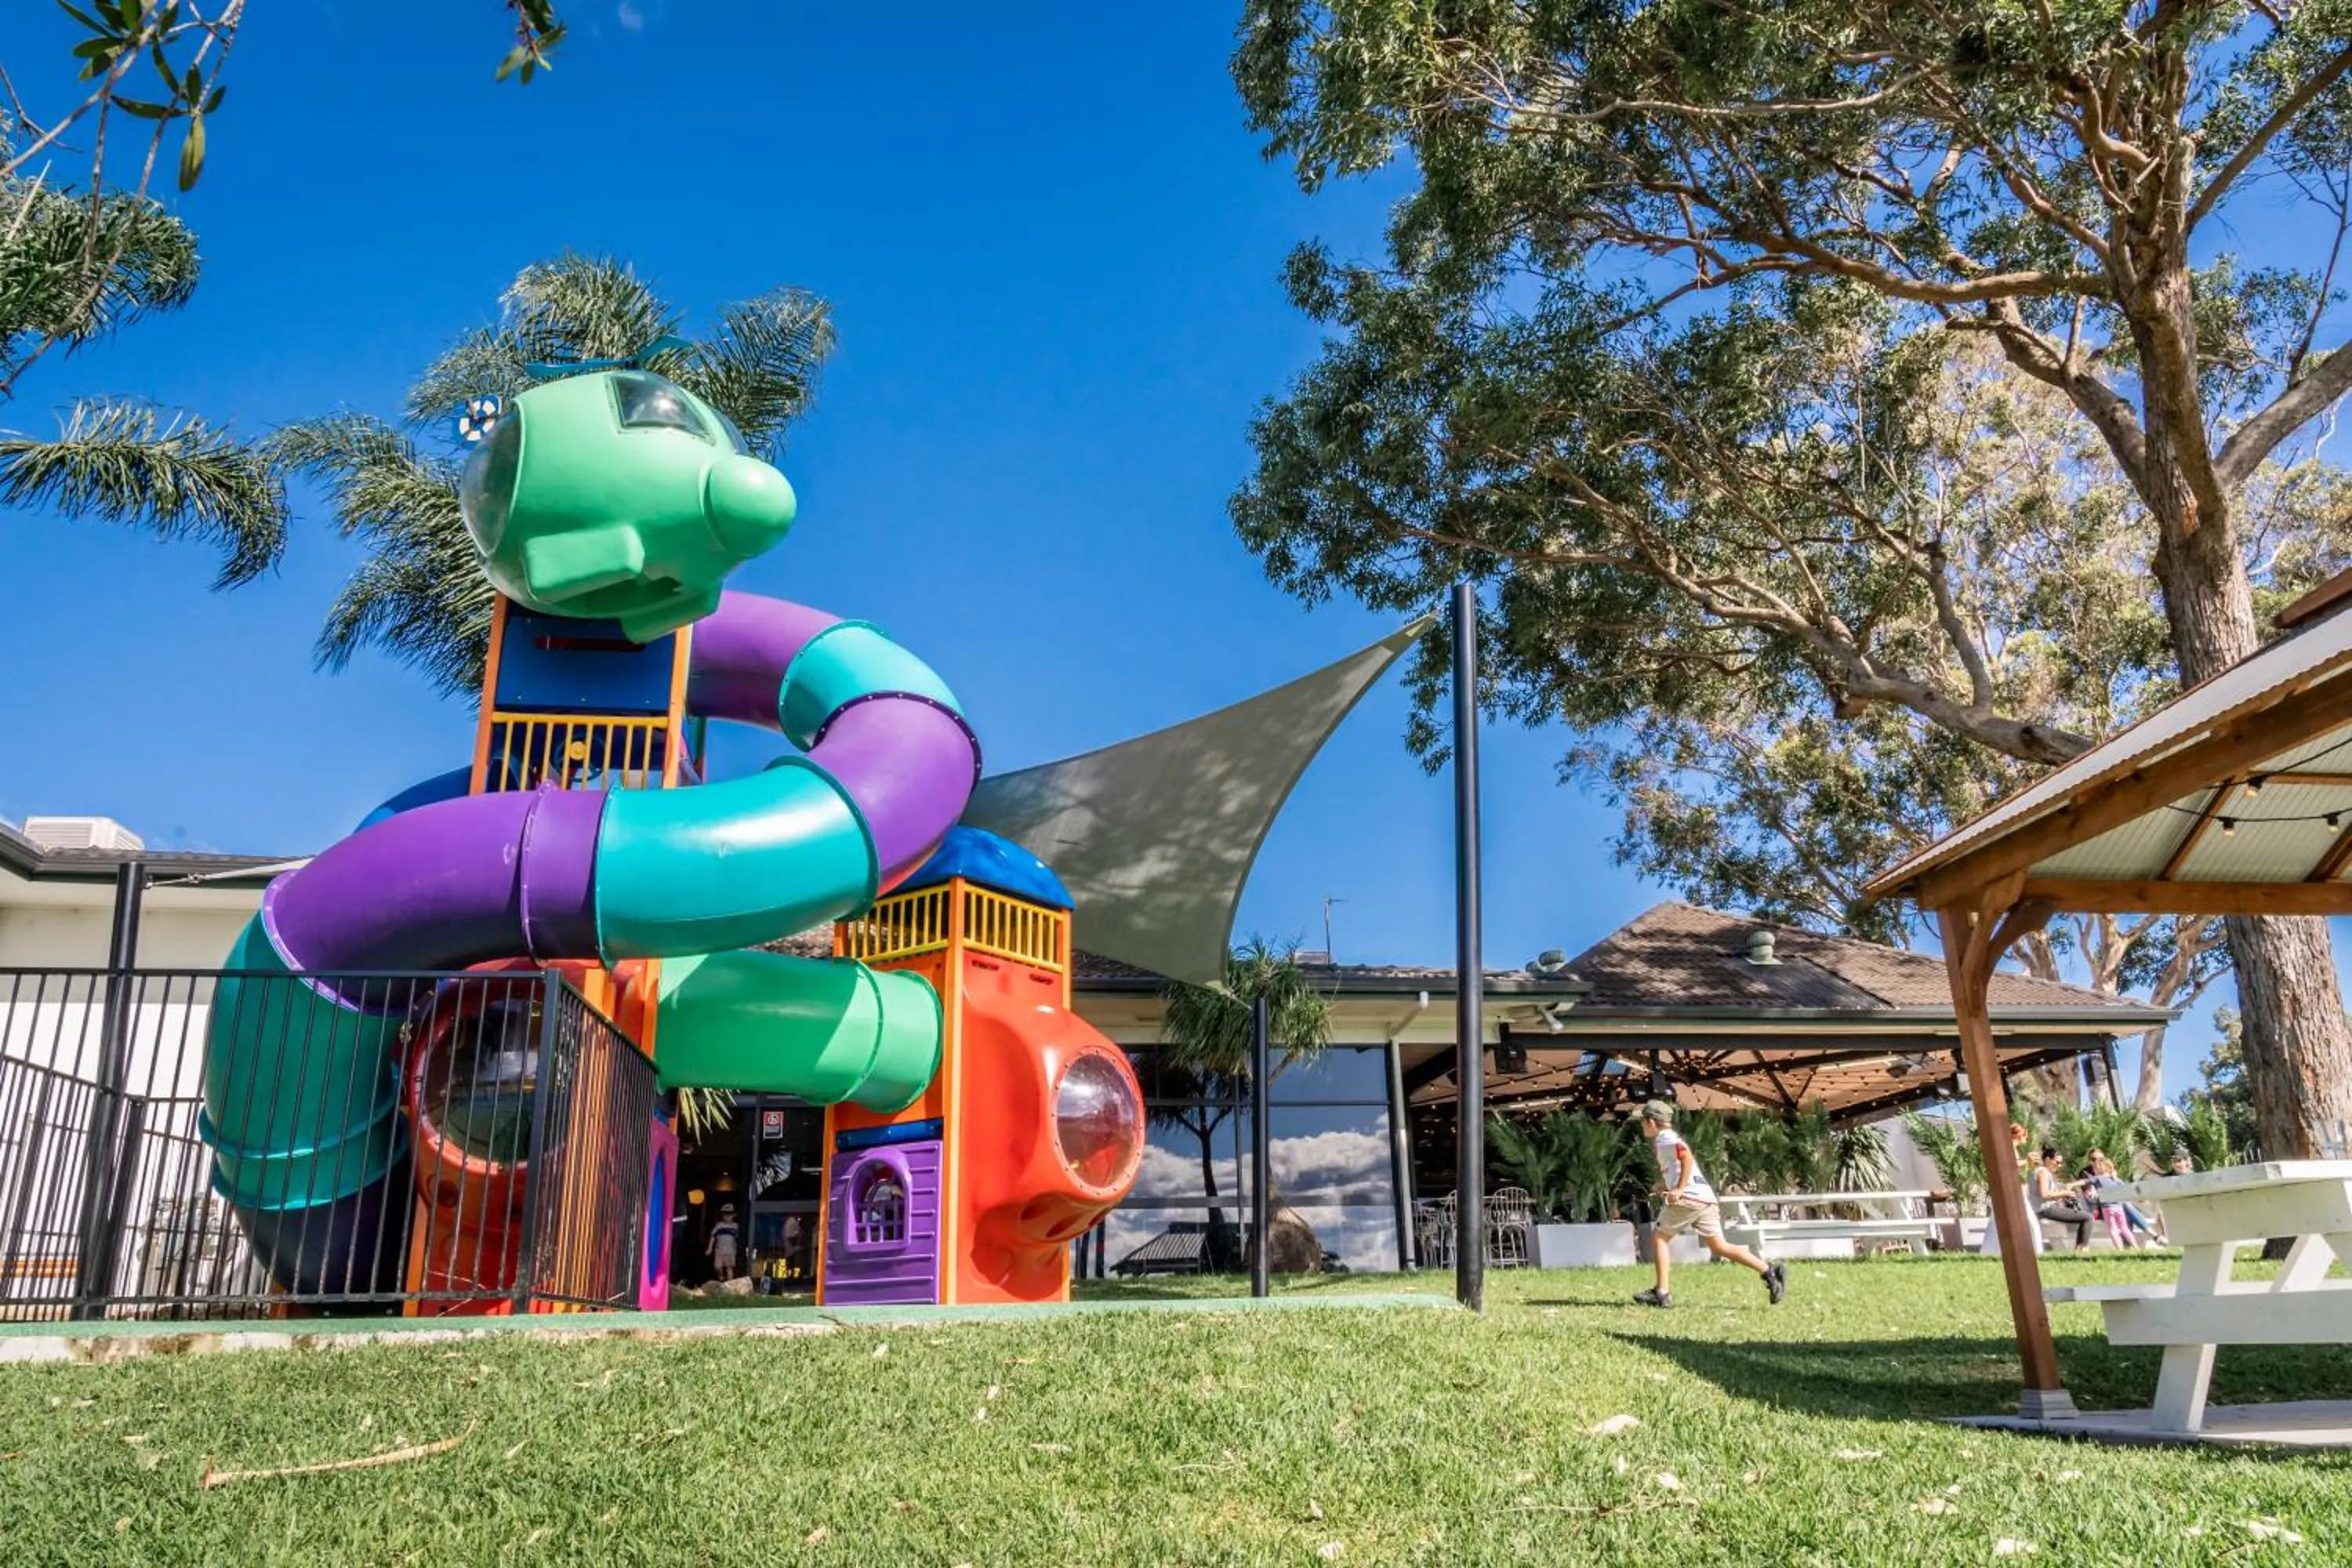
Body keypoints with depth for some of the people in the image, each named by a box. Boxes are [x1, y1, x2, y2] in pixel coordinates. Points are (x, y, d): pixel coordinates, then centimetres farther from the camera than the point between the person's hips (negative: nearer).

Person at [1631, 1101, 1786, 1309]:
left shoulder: (1664, 1138, -4)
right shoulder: (1671, 1138, 26)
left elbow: (1687, 1157, -21)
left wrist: (1679, 1189, -21)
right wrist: (1666, 1185, 20)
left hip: (1689, 1198, -9)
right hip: (1705, 1198, 9)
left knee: (1659, 1236, -1)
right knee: (1719, 1246, 7)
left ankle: (1662, 1294, -5)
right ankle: (1770, 1271, -1)